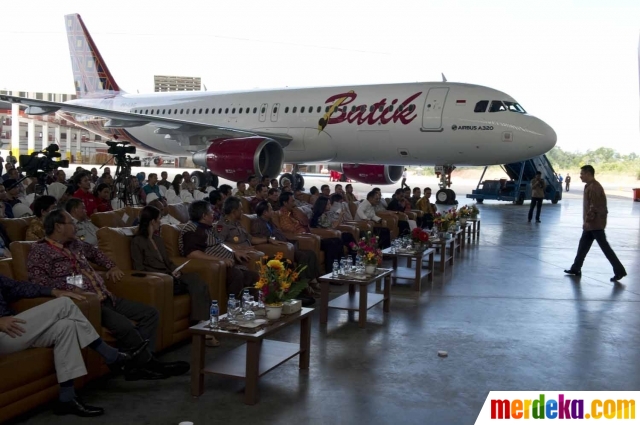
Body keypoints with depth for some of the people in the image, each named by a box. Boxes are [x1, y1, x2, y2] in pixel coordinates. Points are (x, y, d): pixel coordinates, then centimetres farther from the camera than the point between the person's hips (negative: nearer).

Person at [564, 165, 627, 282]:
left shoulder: (594, 187, -18)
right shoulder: (590, 186, 15)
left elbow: (594, 207, -22)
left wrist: (587, 220, -18)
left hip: (595, 223, -10)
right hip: (592, 223, 10)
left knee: (604, 247, -6)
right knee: (583, 246, 13)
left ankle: (619, 271, -2)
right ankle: (576, 268, 20)